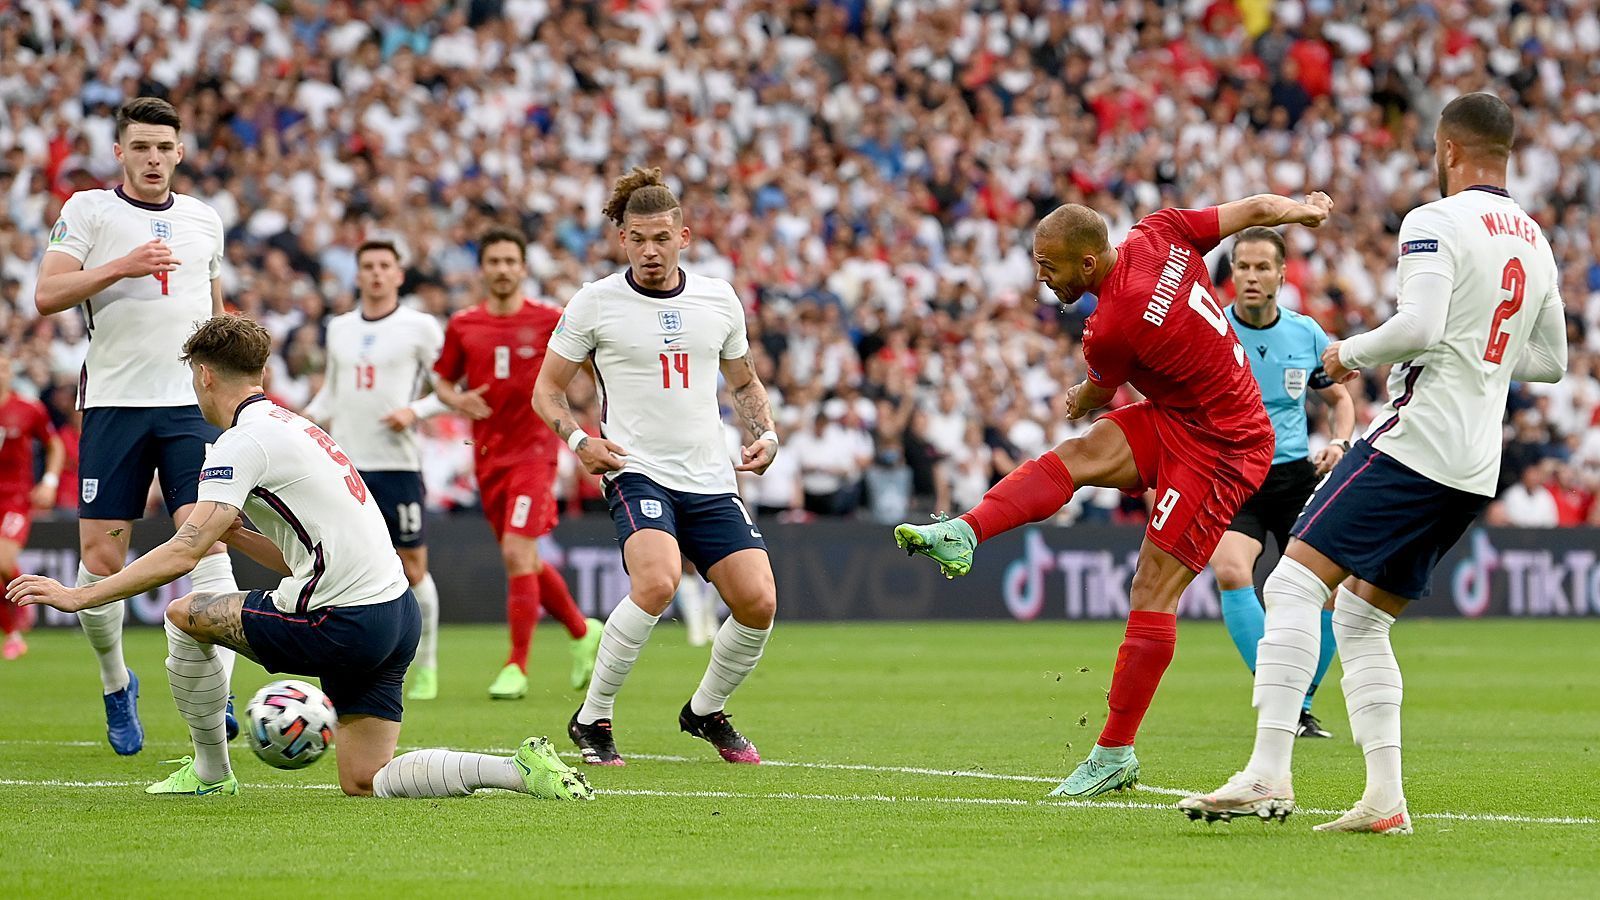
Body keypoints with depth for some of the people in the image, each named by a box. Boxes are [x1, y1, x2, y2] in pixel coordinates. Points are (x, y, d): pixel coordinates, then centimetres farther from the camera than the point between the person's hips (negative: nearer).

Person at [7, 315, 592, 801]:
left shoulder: (243, 441, -9)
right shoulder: (292, 426, 21)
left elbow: (186, 550, -19)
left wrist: (82, 595, -17)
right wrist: (235, 534, 18)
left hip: (342, 621, -9)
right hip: (397, 613, 9)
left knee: (186, 614, 9)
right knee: (364, 782, 12)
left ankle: (209, 773, 19)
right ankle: (522, 769, -2)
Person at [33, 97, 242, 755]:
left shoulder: (204, 220, 14)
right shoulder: (87, 210, 2)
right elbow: (47, 294, -8)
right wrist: (122, 266, -18)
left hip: (193, 405, 2)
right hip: (114, 404, -2)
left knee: (207, 540, -14)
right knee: (100, 561, -1)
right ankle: (116, 685, 21)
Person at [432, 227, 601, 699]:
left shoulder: (550, 320, -5)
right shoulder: (462, 326, 4)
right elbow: (442, 381, 13)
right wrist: (458, 401, -8)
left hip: (533, 452, -5)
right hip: (488, 456, 5)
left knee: (517, 554, -15)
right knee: (524, 560, 12)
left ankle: (517, 667, -7)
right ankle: (583, 632, 34)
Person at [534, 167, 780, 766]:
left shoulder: (720, 300, 8)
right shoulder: (595, 302, -2)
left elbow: (744, 381, 24)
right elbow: (547, 389, 6)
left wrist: (765, 435, 5)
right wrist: (579, 441, -12)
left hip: (711, 480, 4)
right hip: (637, 473, -4)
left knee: (758, 602, -8)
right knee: (658, 580, -31)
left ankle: (706, 712, 20)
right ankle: (592, 720, -16)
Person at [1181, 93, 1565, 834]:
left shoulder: (1436, 223, -9)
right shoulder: (1536, 244, 17)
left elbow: (1419, 326, -21)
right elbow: (1551, 360, 26)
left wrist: (1350, 355, -5)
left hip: (1416, 438, -8)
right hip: (1476, 469, 8)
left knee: (1295, 583, -11)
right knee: (1359, 619, 16)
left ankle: (1268, 774, -23)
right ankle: (1385, 799, 9)